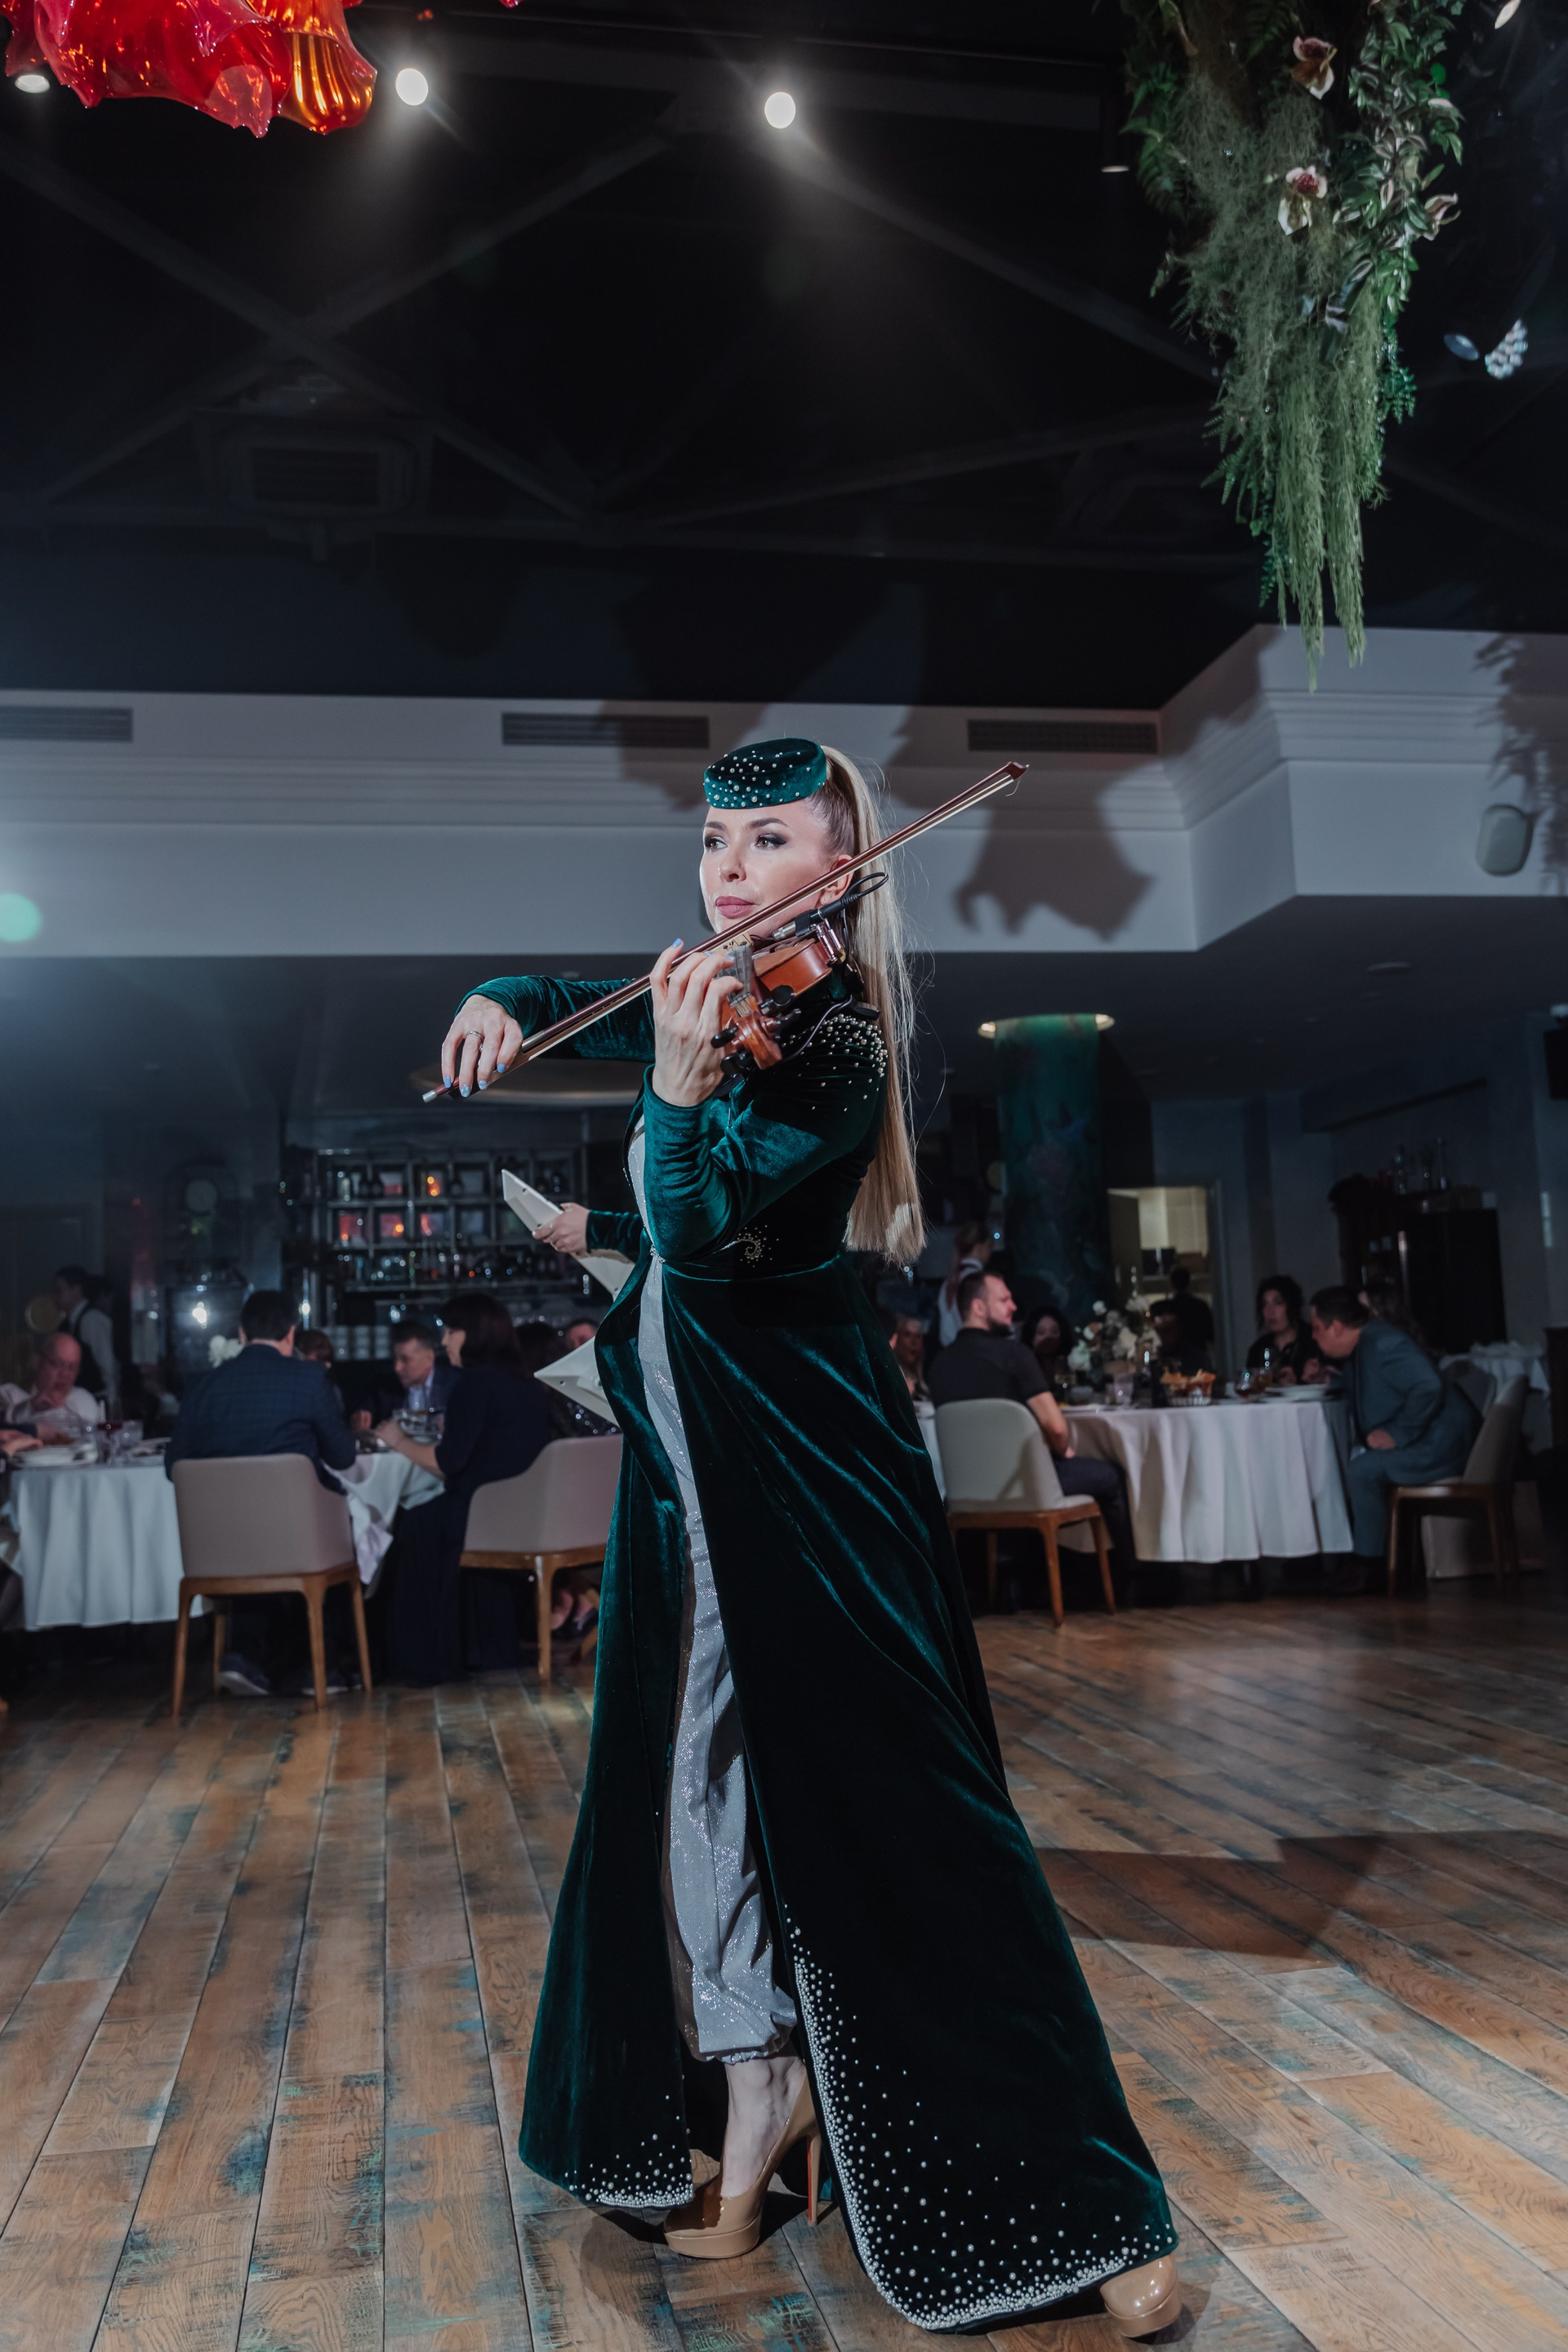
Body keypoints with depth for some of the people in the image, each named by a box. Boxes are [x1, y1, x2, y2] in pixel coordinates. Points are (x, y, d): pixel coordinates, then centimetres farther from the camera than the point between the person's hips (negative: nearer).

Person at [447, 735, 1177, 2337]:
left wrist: (680, 1083, -42)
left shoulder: (831, 1040, -15)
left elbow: (704, 1230, -26)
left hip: (805, 1468, -8)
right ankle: (758, 2089, 33)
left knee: (885, 1811, -7)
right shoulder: (722, 993, 8)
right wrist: (500, 1004, 5)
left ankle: (1085, 2205, 6)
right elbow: (558, 1001, 25)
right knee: (686, 1779, 13)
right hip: (691, 1461, 8)